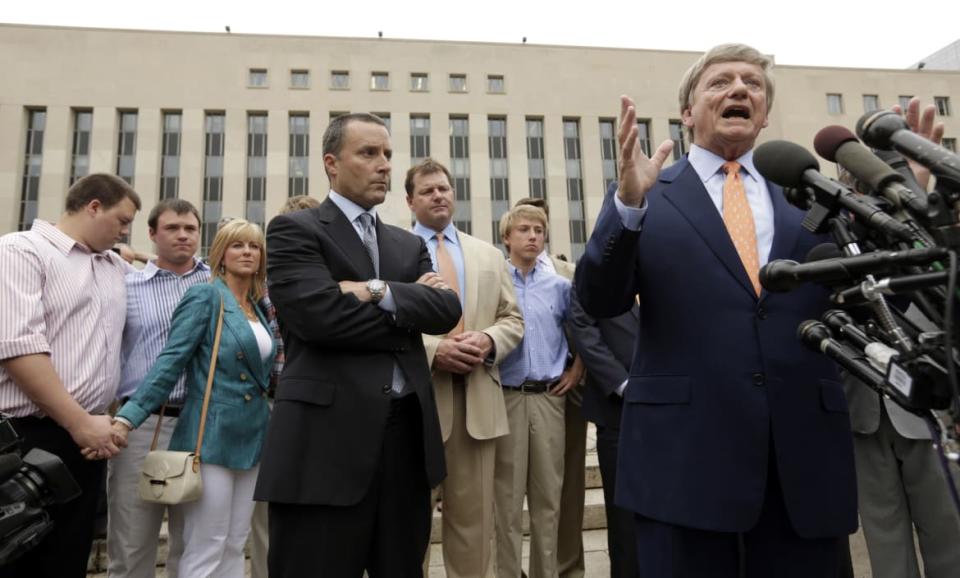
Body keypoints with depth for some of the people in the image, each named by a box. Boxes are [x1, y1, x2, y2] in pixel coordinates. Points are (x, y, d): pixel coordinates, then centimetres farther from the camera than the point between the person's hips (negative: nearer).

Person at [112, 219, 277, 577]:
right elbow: (170, 362, -15)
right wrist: (128, 417, -23)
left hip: (250, 440, 7)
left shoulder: (259, 308, 13)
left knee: (234, 547, 13)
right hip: (211, 438, -7)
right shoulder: (205, 296, -7)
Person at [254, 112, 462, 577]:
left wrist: (380, 291, -12)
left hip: (407, 434, 6)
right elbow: (320, 314, -16)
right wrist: (409, 309, -4)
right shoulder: (294, 229, 0)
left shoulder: (410, 245, 18)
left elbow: (447, 309, 2)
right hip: (327, 437, -5)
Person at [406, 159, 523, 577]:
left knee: (473, 514, 11)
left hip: (478, 395, 3)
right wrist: (431, 349, -17)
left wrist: (489, 341, -9)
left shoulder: (490, 255, 16)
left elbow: (512, 319, 12)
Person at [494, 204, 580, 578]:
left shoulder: (559, 286, 8)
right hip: (506, 398, -2)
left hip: (549, 397, 2)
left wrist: (578, 369, 9)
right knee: (508, 497, 4)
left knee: (548, 495, 9)